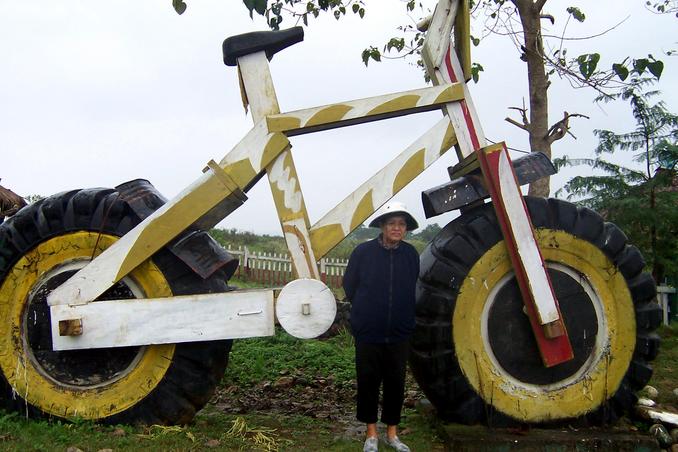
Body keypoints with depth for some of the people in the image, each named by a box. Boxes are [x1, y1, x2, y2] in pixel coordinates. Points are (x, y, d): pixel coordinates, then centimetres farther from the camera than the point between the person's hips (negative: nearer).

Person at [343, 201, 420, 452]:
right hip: (368, 333, -2)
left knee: (395, 384, 11)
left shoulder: (411, 254, -3)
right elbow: (349, 286, 3)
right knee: (368, 383, 8)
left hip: (399, 334, 2)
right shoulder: (363, 252, -10)